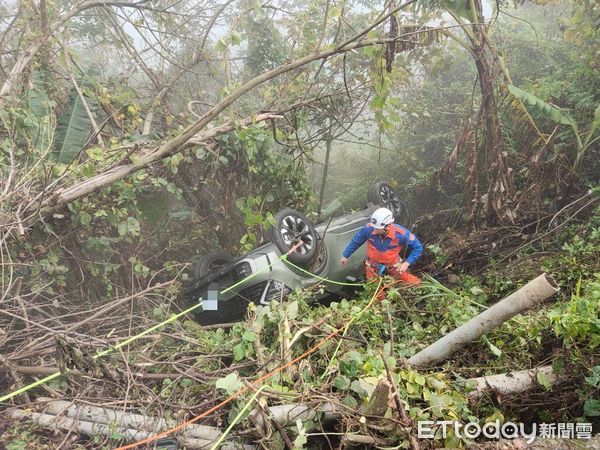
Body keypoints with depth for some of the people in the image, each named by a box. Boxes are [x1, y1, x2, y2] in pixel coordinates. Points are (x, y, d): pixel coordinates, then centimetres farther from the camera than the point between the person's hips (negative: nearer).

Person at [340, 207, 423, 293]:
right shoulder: (368, 229, -27)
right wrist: (345, 256, 5)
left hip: (393, 265, 0)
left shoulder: (401, 234, -30)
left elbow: (418, 248, -15)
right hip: (374, 265, 0)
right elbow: (355, 241, -6)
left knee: (415, 283, -3)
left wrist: (407, 263, -25)